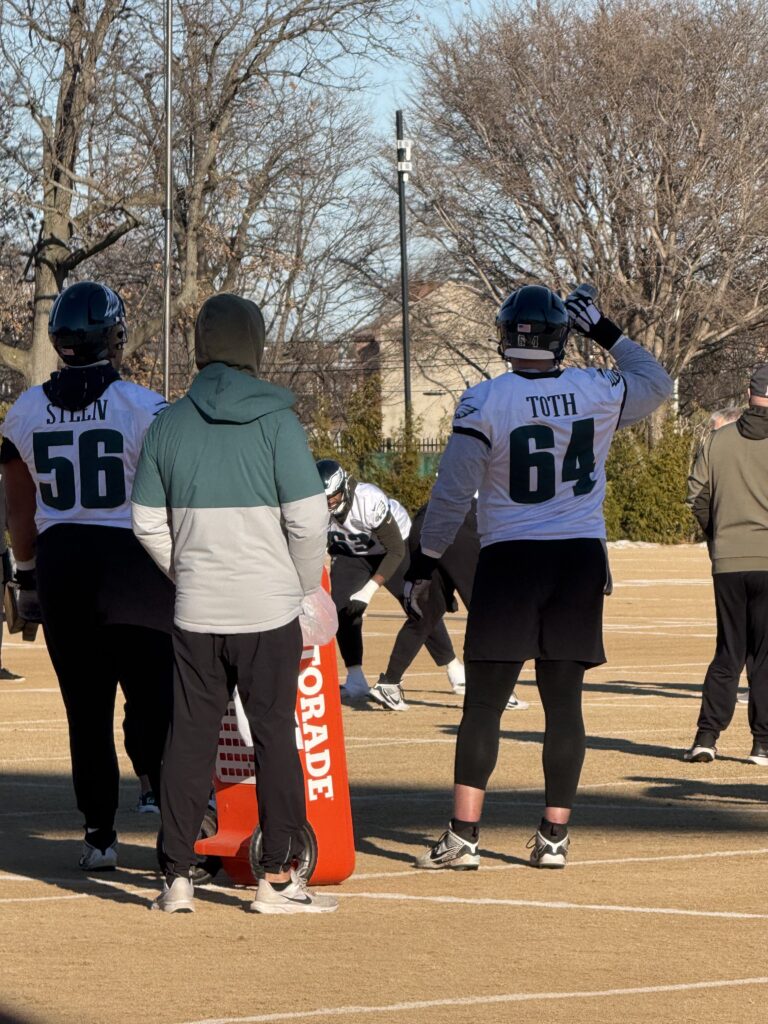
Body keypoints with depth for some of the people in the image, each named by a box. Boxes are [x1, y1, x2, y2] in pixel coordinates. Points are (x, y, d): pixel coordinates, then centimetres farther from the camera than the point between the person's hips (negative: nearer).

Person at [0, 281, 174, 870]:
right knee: (158, 706, 2)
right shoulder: (143, 407, -9)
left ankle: (100, 834, 13)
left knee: (86, 710, 10)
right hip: (133, 561, -3)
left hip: (61, 562, 3)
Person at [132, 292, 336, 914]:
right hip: (267, 608, -3)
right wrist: (304, 586, 5)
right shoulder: (274, 421, -8)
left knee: (191, 737, 8)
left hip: (196, 612, 3)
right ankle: (278, 878, 2)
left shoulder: (169, 425, 3)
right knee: (275, 736, 2)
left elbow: (149, 524, 7)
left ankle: (178, 876, 8)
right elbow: (309, 519, -10)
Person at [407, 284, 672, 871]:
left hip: (509, 559, -3)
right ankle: (554, 837, 9)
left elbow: (452, 493, -7)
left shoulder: (484, 402, -9)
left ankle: (464, 836, -4)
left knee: (484, 701, 0)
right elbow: (658, 384, 21)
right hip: (582, 559, 3)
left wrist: (426, 563, 3)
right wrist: (606, 332, 27)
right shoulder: (599, 393, -1)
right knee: (564, 701, 7)